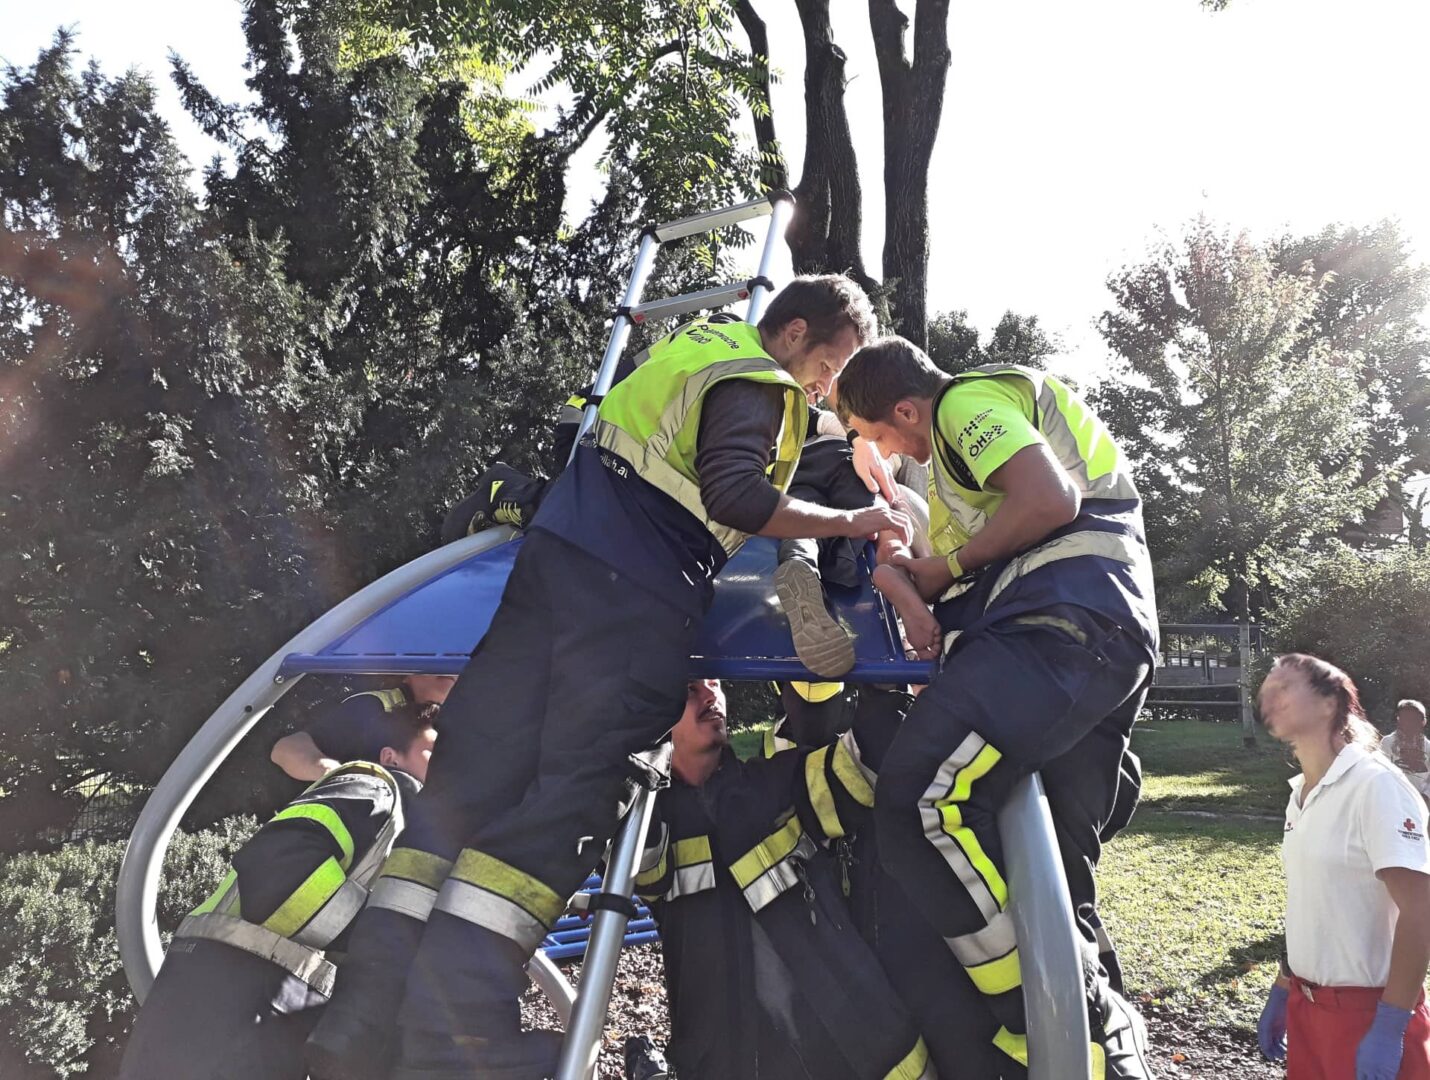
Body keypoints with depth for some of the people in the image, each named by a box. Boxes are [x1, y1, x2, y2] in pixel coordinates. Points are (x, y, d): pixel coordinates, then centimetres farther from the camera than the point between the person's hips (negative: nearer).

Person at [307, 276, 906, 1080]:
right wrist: (849, 523, -6)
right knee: (564, 794, -11)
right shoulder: (758, 387, 0)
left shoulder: (696, 342, 25)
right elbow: (734, 496, -14)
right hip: (636, 598, -8)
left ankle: (367, 1015, -3)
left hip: (557, 555, 8)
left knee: (476, 769, -1)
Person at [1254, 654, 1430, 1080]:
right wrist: (1282, 993, 18)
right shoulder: (1300, 794, 7)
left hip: (1367, 1010, -7)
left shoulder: (1376, 785, -16)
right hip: (1307, 1005, 7)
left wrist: (1389, 1027, -21)